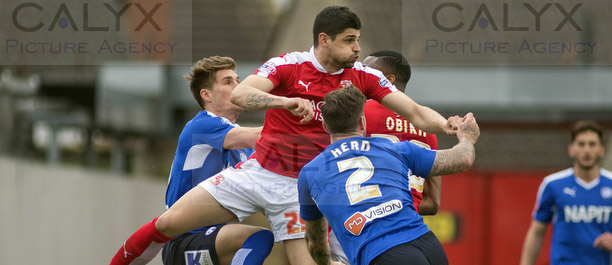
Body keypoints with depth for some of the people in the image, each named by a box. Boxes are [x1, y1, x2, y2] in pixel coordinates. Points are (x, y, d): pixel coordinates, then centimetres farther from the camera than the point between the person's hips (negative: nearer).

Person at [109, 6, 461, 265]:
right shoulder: (288, 66, -10)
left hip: (301, 187, 1)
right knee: (169, 223, -5)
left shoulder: (362, 77, -3)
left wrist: (446, 124, -25)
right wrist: (286, 101, -40)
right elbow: (239, 95, -25)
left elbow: (415, 112, -5)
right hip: (258, 172, -1)